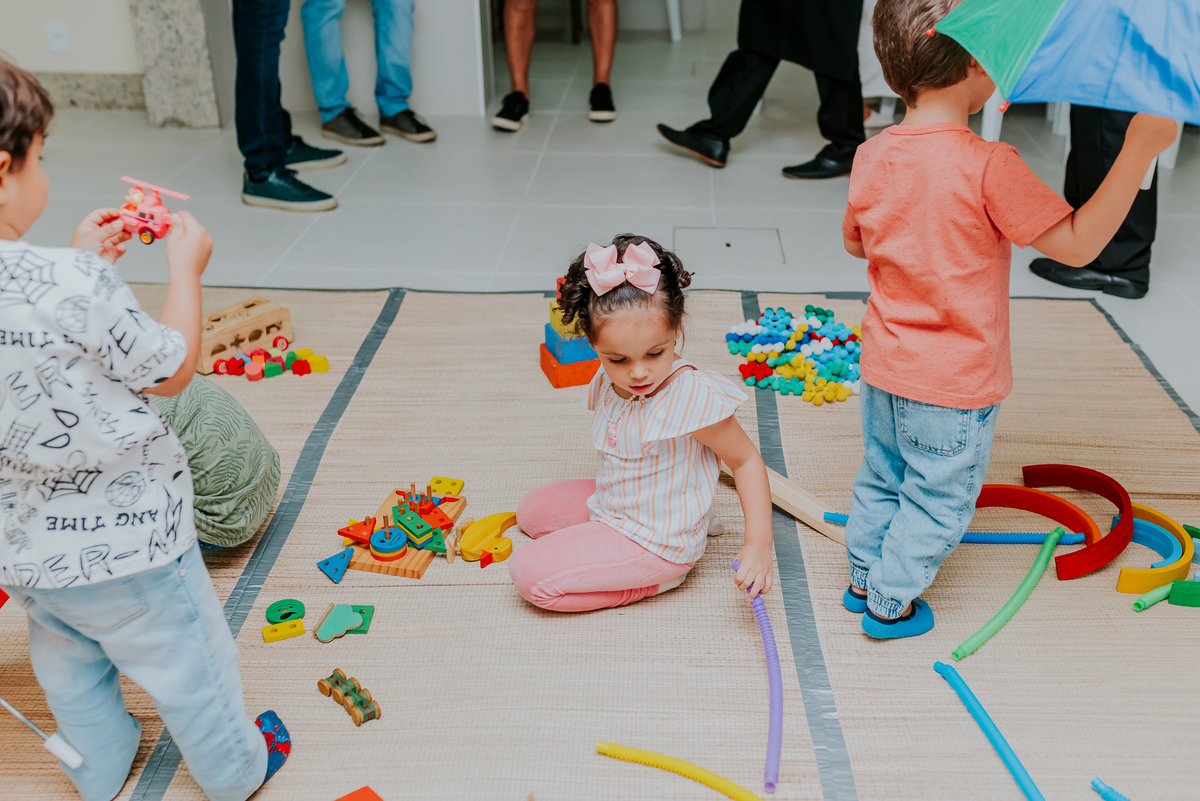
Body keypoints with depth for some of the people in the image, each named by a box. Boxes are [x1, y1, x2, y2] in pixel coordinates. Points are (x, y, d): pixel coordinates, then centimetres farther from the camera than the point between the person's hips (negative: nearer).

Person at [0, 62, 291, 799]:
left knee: (68, 670, 29)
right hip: (123, 538, -6)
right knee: (185, 663, 18)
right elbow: (173, 370, -17)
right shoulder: (69, 283, -32)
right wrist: (186, 267, -5)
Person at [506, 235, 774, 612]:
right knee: (531, 511, 26)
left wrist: (758, 543, -24)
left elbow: (746, 460, -19)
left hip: (655, 543, -8)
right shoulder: (608, 384, -6)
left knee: (529, 573, -15)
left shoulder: (693, 396, -29)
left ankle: (654, 580, -2)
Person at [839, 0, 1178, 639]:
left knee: (880, 479, 24)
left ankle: (862, 579, 41)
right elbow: (1078, 245, -21)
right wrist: (1140, 148, -19)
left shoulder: (870, 158, -6)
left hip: (882, 370, 6)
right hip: (954, 391, -6)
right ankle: (891, 604, 28)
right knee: (937, 500, 15)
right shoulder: (988, 167, -24)